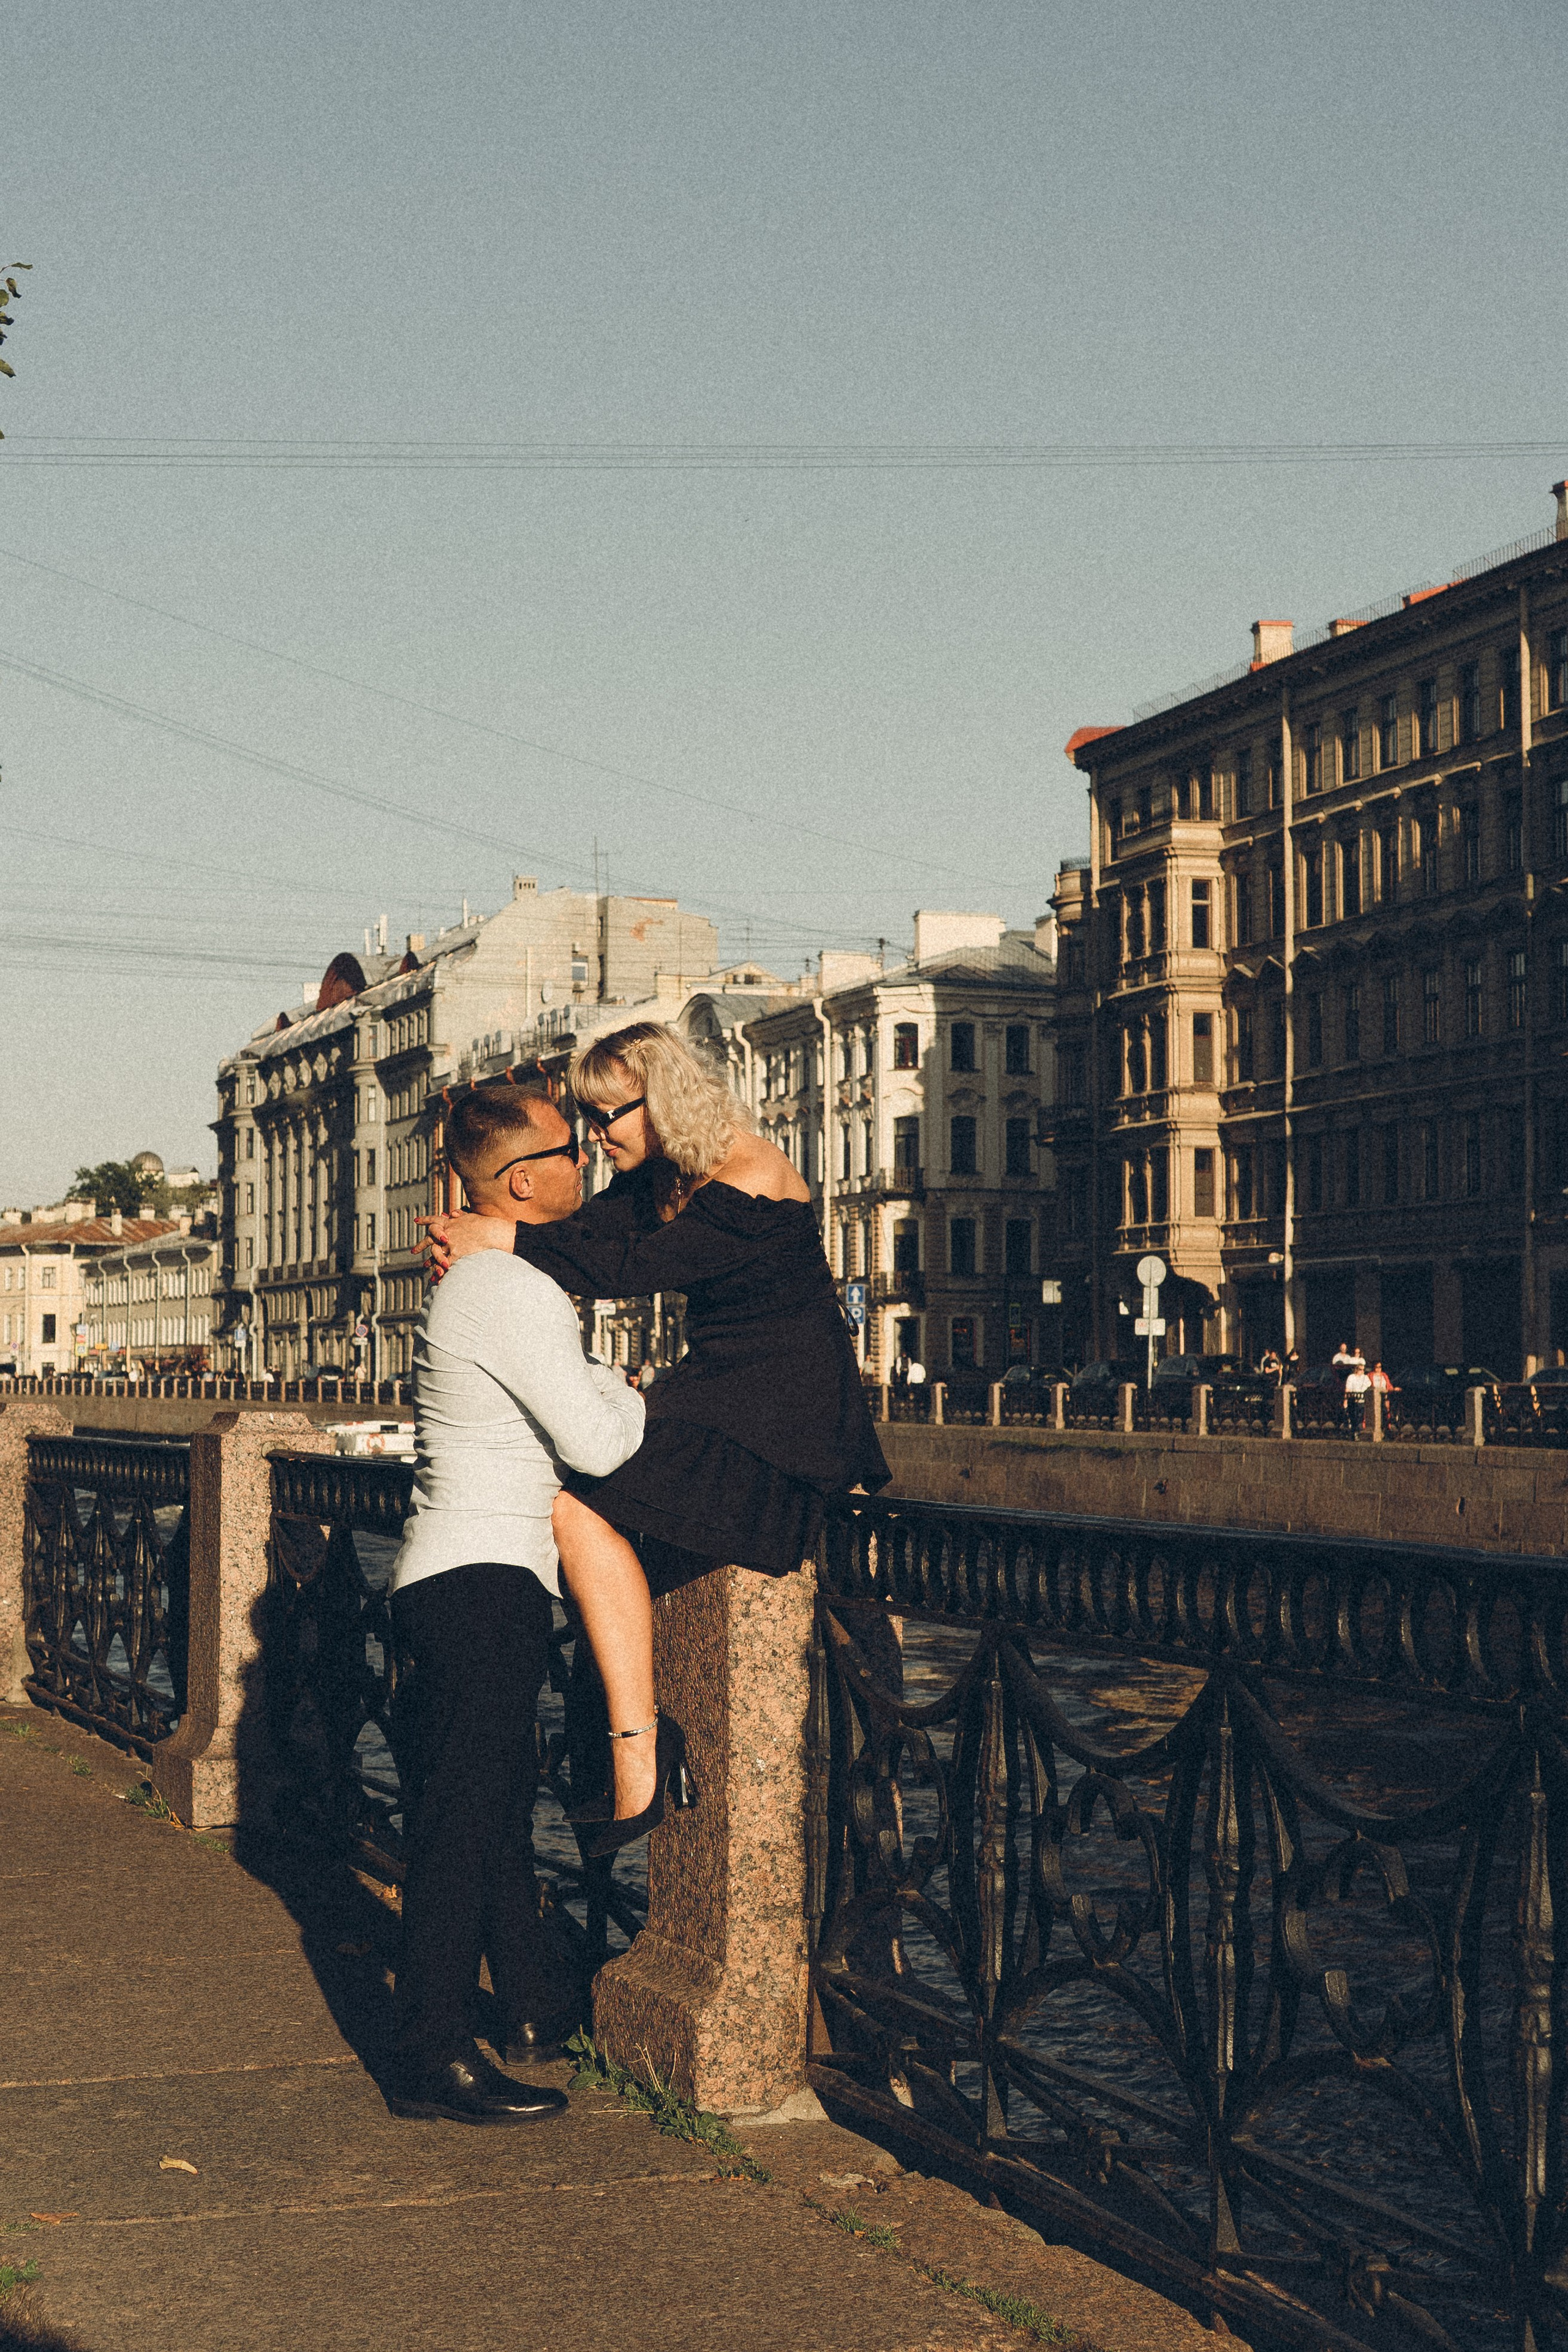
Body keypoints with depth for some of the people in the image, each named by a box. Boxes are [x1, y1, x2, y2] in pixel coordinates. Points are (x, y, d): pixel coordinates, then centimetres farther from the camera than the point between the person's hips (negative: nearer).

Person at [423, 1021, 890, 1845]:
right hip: (717, 1389, 11)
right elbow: (586, 1233, -1)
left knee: (584, 1510, -22)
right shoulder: (657, 1180, 11)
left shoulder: (748, 1185, -19)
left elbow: (635, 1266, -26)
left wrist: (507, 1241, -27)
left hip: (781, 1407, -11)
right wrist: (470, 1245, -18)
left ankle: (637, 1749, -22)